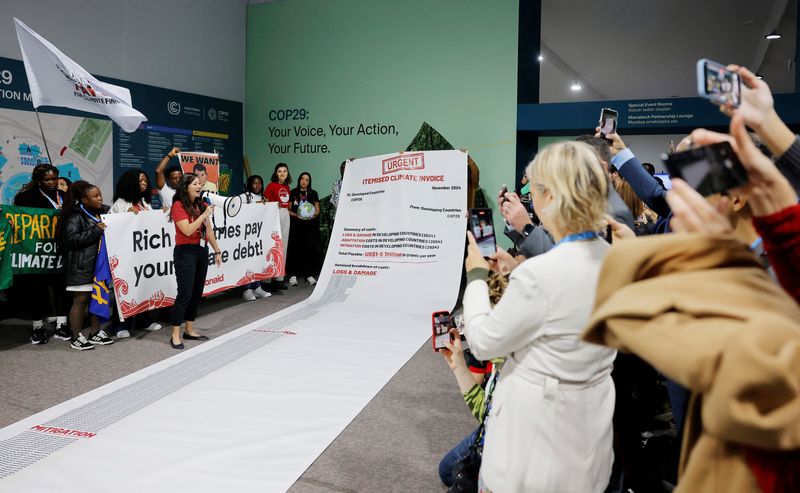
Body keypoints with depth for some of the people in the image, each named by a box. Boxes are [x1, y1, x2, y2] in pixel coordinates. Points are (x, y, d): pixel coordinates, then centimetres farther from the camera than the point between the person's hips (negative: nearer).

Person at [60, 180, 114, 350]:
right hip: (82, 266, -7)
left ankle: (96, 333, 23)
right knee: (81, 300, 0)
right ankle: (77, 338, 10)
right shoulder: (75, 216, -10)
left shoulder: (103, 212, 11)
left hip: (99, 264, 7)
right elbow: (71, 238, -19)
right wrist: (95, 231, -21)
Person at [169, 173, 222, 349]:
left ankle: (189, 330, 21)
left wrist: (217, 251, 16)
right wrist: (204, 214, -19)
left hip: (202, 250, 7)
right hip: (185, 252, -7)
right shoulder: (178, 205, -10)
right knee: (185, 293, -8)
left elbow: (208, 230, 16)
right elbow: (187, 230, -19)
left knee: (197, 292, 10)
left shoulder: (201, 204, 11)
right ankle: (175, 336, -1)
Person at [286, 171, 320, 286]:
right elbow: (288, 210, 4)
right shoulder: (293, 193, 6)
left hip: (310, 225, 2)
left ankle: (309, 274, 4)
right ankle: (293, 275, 1)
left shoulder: (313, 193, 12)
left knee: (310, 248, -2)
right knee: (295, 249, -5)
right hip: (296, 225, -2)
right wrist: (296, 215, -13)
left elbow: (317, 210, 11)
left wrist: (313, 215, -9)